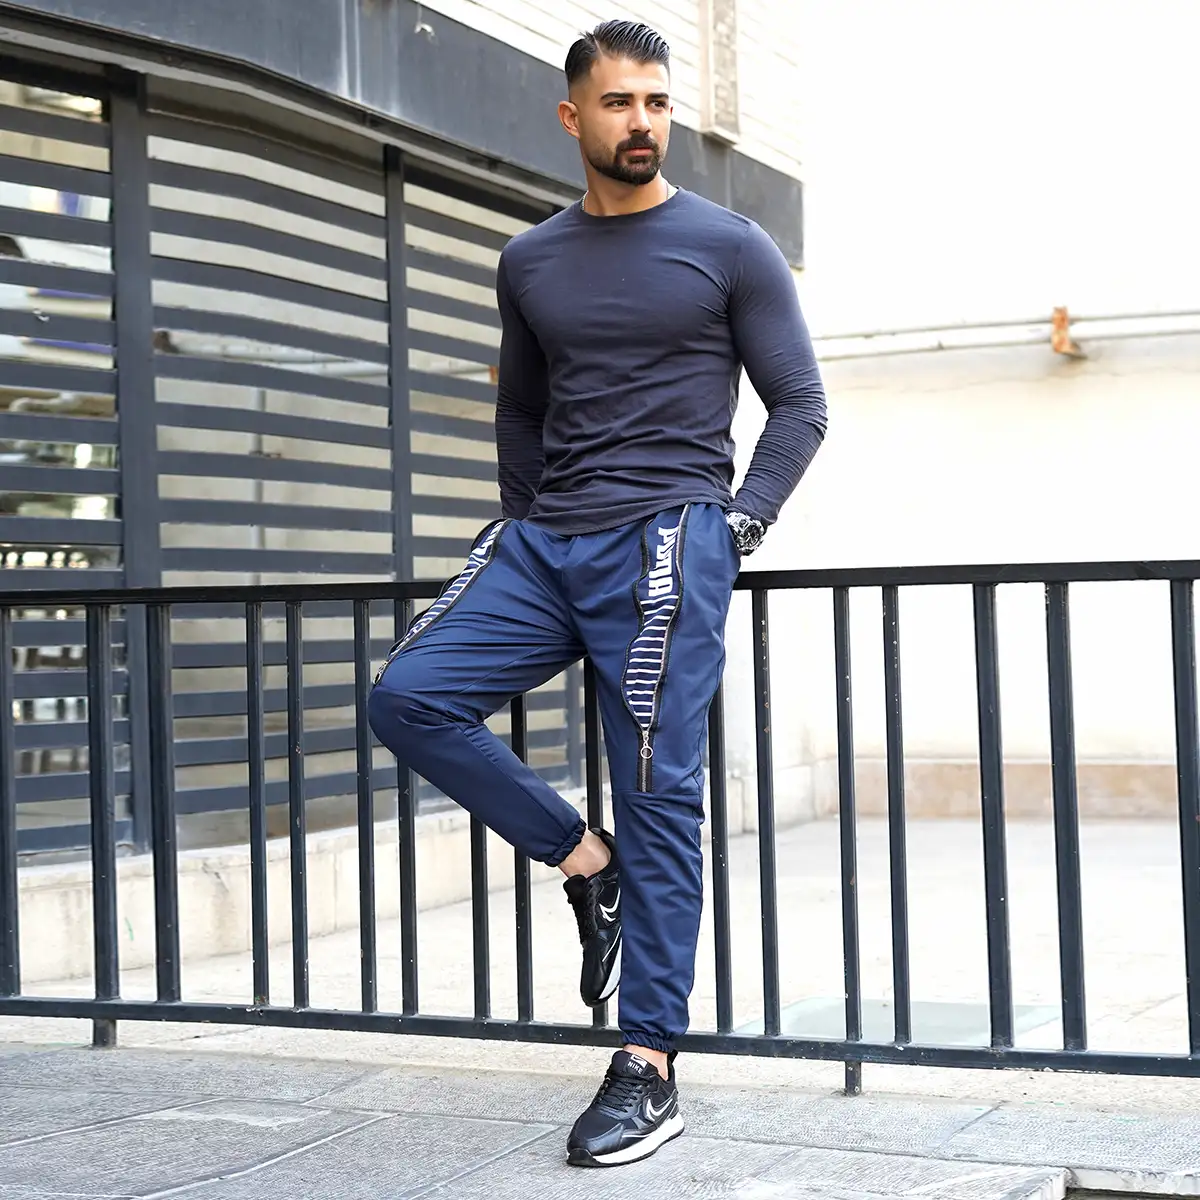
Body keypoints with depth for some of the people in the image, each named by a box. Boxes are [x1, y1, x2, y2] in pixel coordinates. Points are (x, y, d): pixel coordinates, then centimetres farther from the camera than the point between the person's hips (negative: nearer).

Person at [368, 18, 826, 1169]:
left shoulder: (729, 246, 3)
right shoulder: (529, 263, 14)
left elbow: (799, 403, 4)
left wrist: (738, 524, -6)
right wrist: (523, 525, 14)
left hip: (666, 539, -5)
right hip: (546, 543, 5)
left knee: (658, 796, -7)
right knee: (408, 695, -12)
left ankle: (649, 1066, -1)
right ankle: (585, 860, 4)